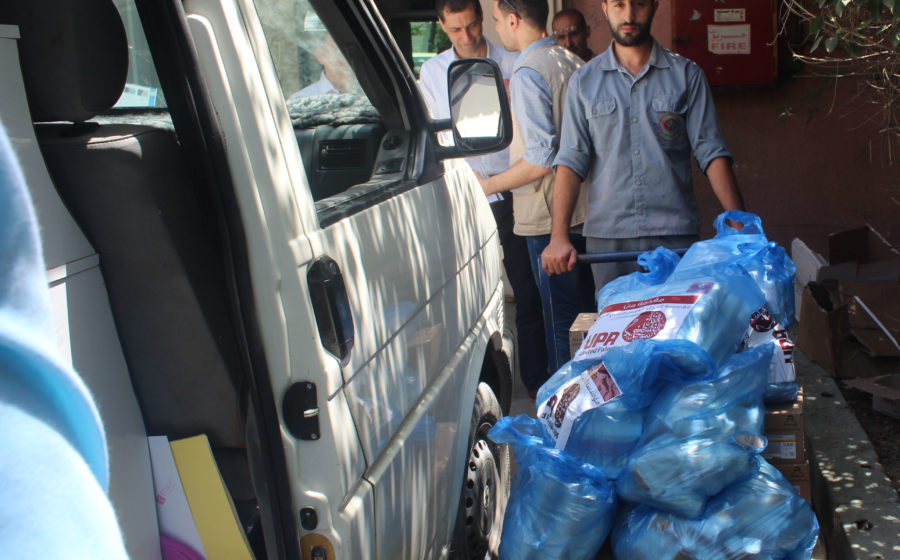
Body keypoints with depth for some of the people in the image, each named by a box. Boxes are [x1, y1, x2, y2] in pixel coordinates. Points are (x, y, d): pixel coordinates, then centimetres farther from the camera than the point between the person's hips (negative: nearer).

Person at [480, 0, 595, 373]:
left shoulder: (528, 73, -15)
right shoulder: (572, 63, 10)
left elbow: (542, 157, -22)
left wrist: (489, 186, -11)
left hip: (548, 216, -8)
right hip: (583, 208, 9)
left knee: (560, 317, 0)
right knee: (587, 312, 16)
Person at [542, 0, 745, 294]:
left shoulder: (687, 74, 7)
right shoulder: (584, 81, 9)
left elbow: (711, 151, 2)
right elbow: (572, 160, 3)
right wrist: (558, 236, -8)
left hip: (675, 235, 0)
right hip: (607, 236, 1)